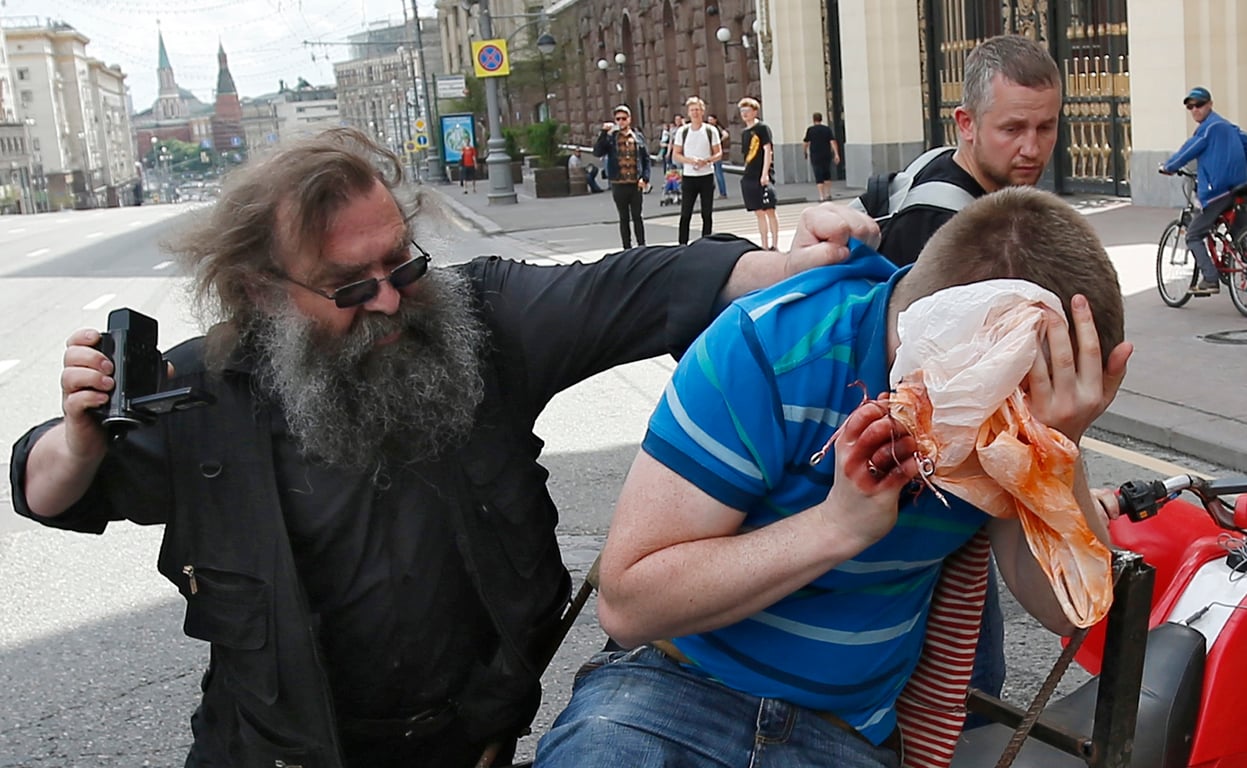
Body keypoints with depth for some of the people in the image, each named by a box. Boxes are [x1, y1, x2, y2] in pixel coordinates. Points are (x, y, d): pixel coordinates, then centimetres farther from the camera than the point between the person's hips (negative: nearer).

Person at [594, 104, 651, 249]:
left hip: (636, 184, 0)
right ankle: (627, 249, 14)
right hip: (618, 184, 0)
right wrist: (604, 133, -18)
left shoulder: (638, 137, 5)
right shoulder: (611, 137, 0)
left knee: (637, 217, 6)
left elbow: (646, 159, 6)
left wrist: (645, 178, -5)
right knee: (624, 218, 8)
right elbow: (597, 152, -12)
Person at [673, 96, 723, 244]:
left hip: (707, 176, 0)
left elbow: (719, 154, 2)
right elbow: (676, 155, 3)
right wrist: (690, 160, -15)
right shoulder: (682, 131, 3)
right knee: (685, 214, -1)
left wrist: (706, 160, -18)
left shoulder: (711, 130, 1)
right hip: (688, 177, 0)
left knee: (707, 214, 4)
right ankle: (682, 246, 3)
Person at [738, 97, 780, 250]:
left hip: (763, 176, -7)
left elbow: (768, 151, -11)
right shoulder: (745, 132, 16)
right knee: (759, 213, 9)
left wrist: (765, 174, -18)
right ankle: (764, 246, 13)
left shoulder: (762, 128, -5)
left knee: (769, 210, -5)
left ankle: (774, 246, -1)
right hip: (749, 177, 7)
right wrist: (746, 172, 13)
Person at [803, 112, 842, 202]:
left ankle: (822, 197, -7)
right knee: (827, 174, 21)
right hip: (827, 155, 3)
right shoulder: (827, 129, 0)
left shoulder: (810, 130, -6)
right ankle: (828, 194, 24)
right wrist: (836, 154, -8)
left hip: (815, 156, -3)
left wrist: (806, 152, 20)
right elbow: (833, 141, -7)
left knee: (819, 177, 0)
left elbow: (806, 143, 1)